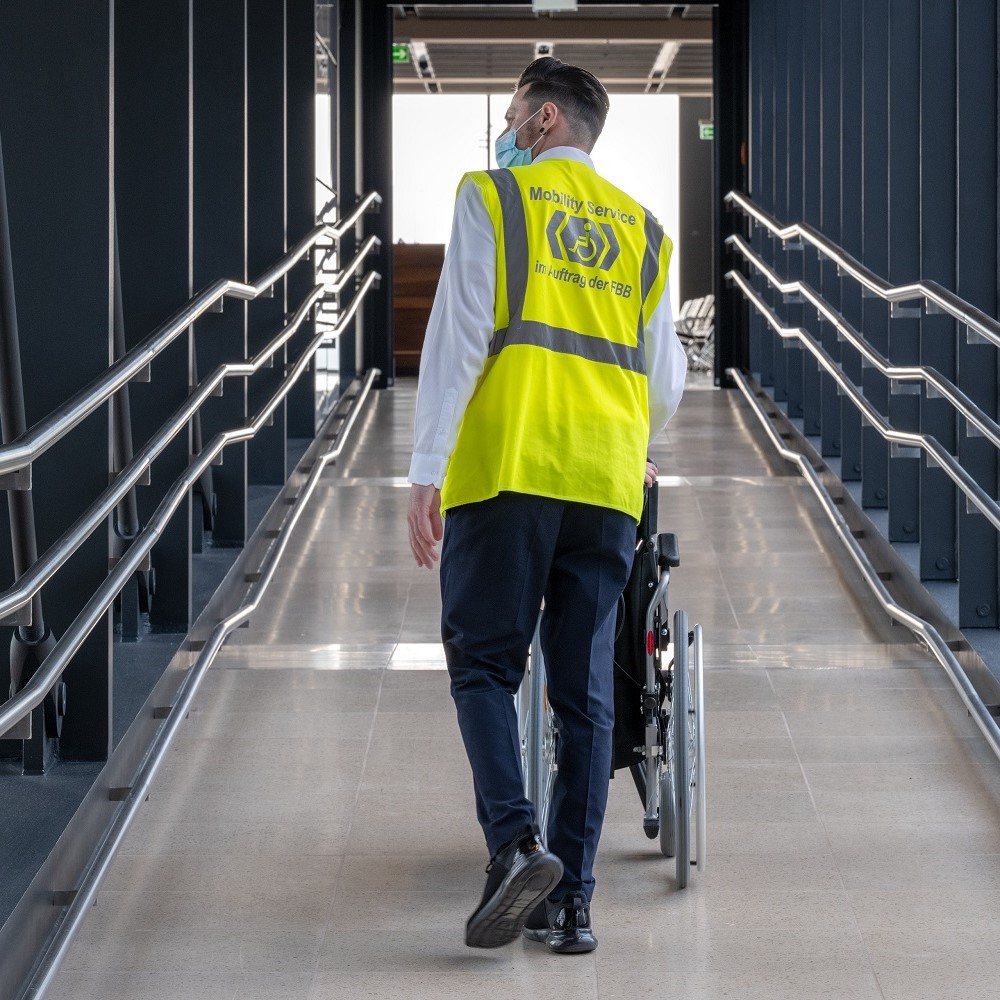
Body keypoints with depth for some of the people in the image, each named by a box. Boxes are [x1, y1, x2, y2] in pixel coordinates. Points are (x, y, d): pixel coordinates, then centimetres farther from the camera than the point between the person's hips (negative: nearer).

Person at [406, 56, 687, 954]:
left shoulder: (493, 198, 4)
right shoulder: (643, 230, 17)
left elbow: (457, 338, -5)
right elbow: (664, 380, 19)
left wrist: (425, 473, -6)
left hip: (507, 470, -4)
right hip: (607, 484, 4)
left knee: (485, 664, 4)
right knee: (585, 690, 6)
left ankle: (515, 842, -16)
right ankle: (571, 902, 5)